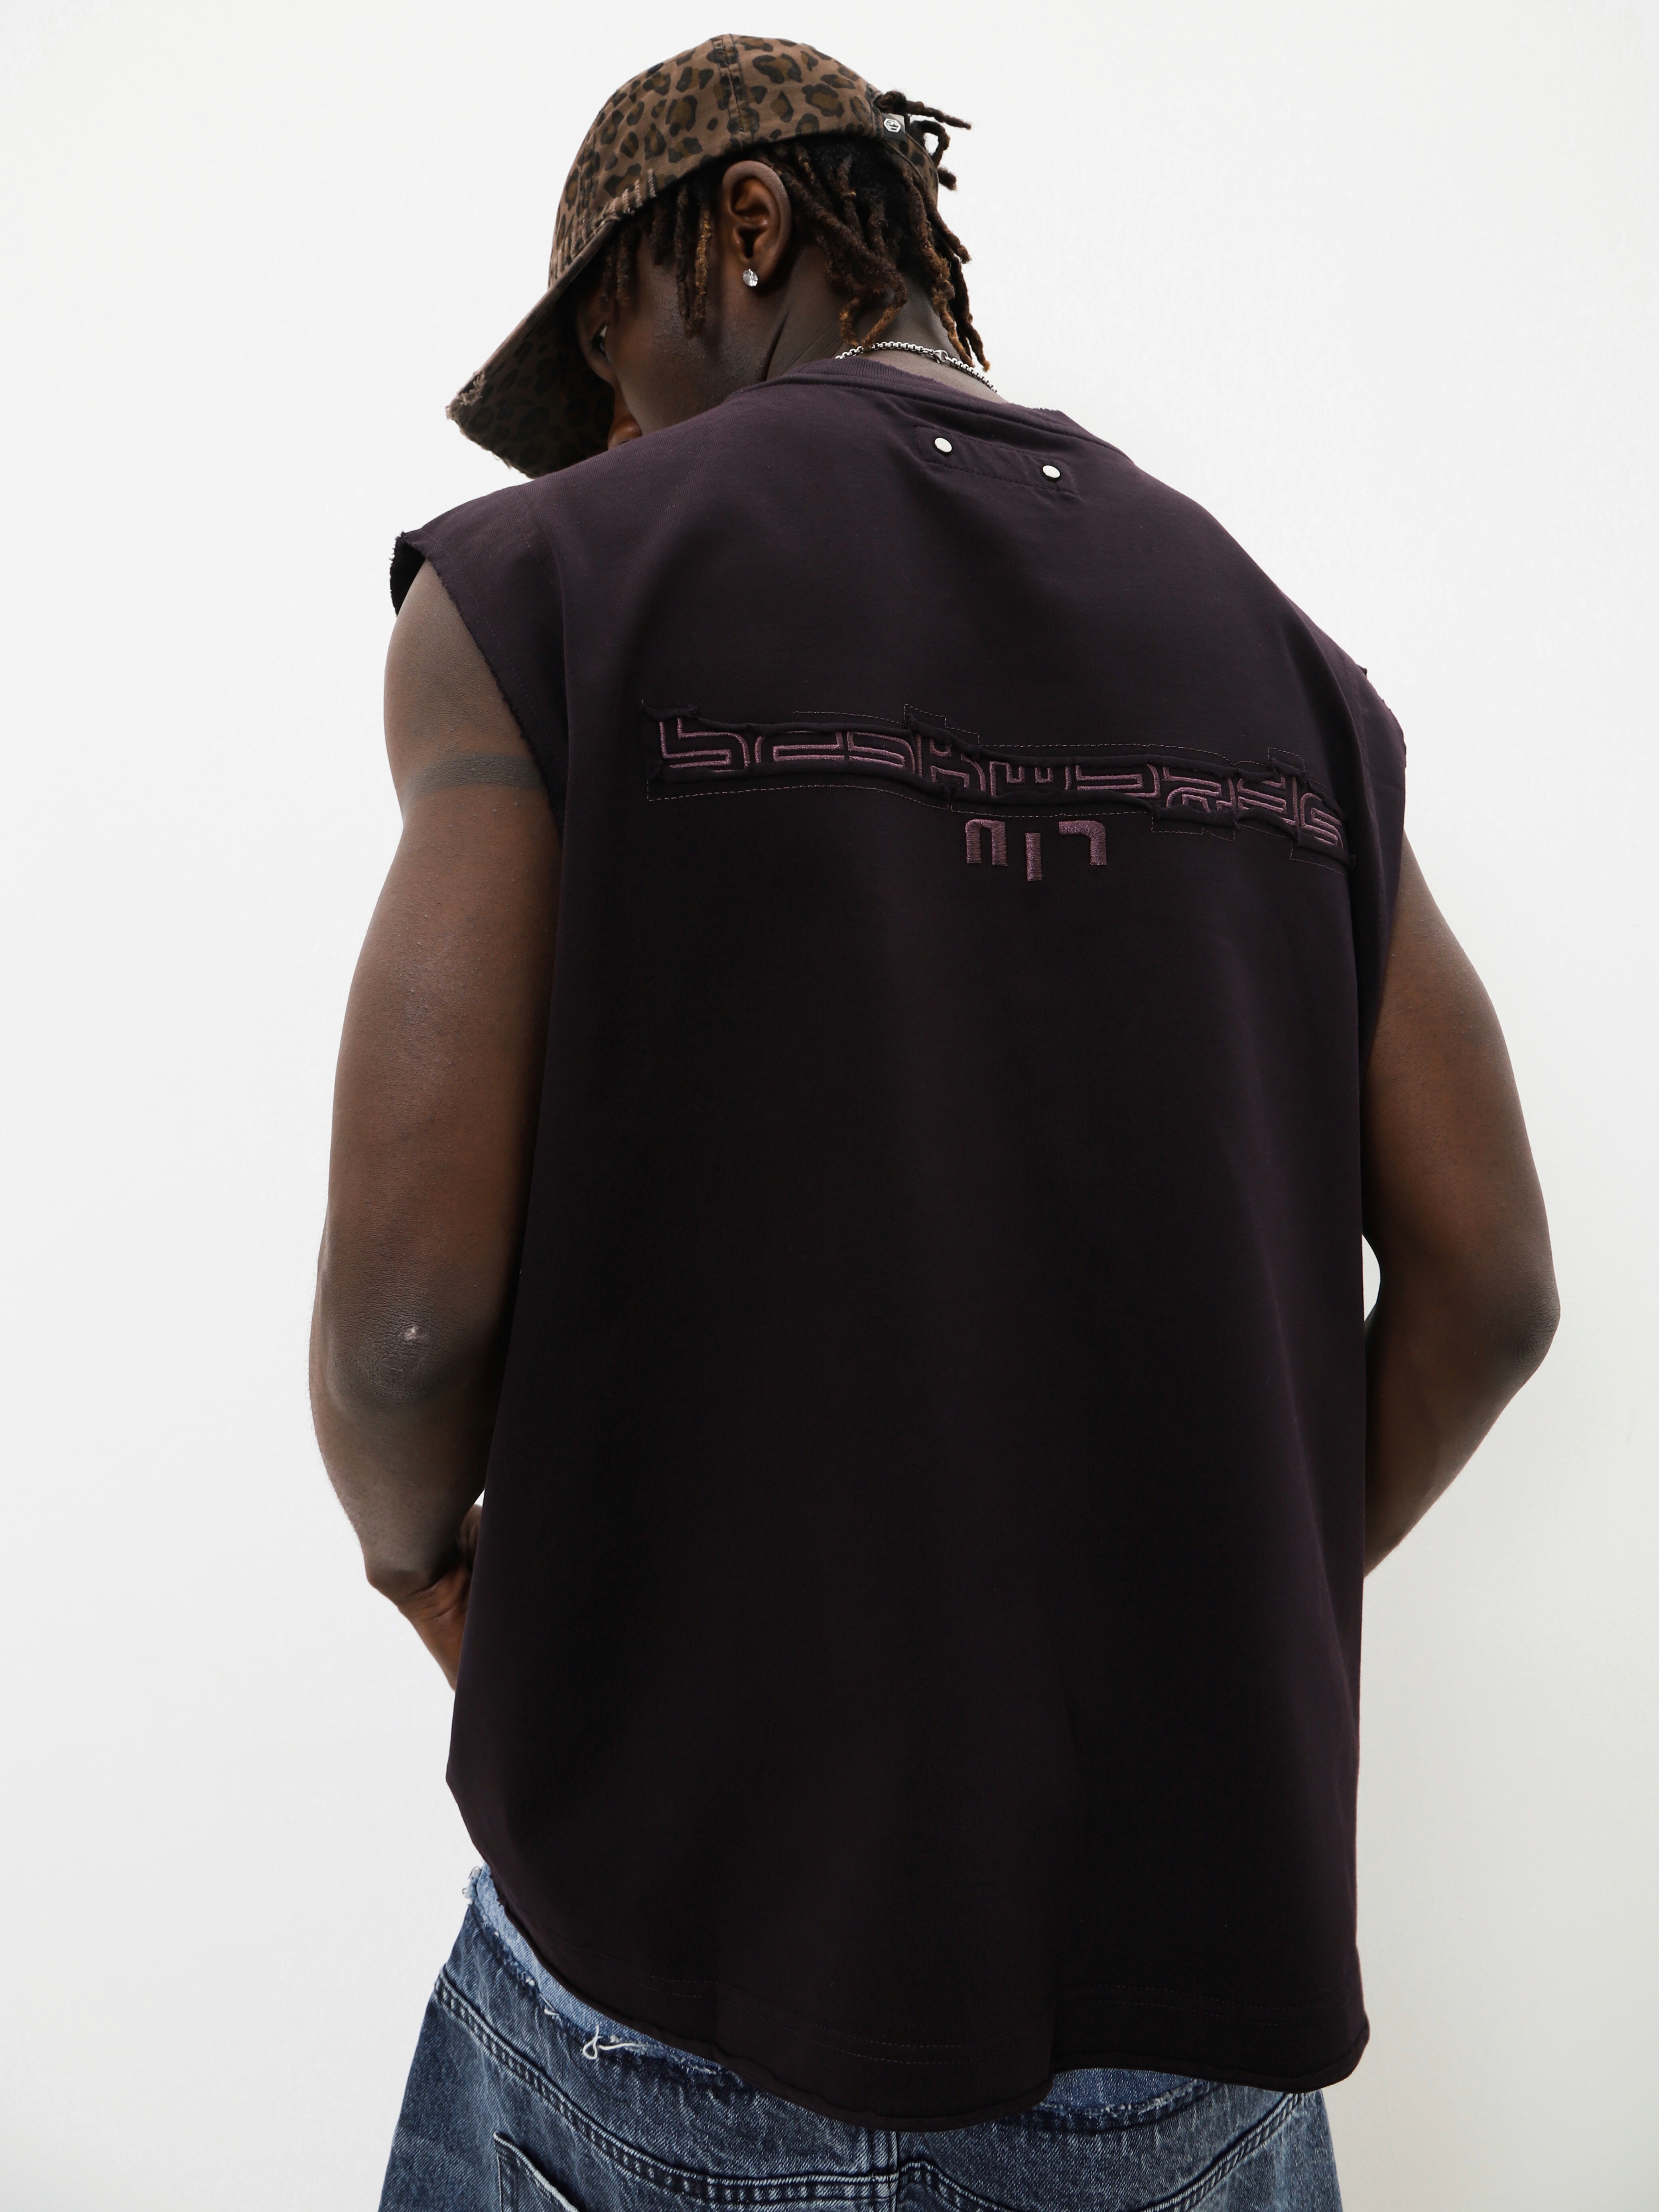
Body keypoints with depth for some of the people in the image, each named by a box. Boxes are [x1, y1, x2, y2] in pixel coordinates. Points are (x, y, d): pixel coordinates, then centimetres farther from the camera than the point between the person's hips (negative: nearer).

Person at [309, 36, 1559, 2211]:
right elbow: (1489, 1279, 2)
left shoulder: (544, 586, -7)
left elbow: (412, 1291, -14)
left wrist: (422, 1552, 7)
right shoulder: (1271, 650, 4)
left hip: (697, 1943, -3)